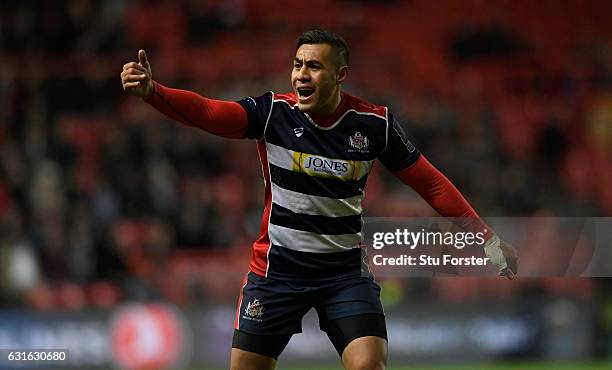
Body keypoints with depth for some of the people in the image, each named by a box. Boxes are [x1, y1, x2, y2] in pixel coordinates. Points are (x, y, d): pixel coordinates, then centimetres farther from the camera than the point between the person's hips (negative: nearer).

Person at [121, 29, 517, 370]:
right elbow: (207, 112, -24)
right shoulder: (273, 112, -10)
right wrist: (151, 90, -42)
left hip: (345, 272, 0)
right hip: (276, 271, 0)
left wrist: (487, 240, -2)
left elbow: (430, 183, 0)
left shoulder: (374, 123, -7)